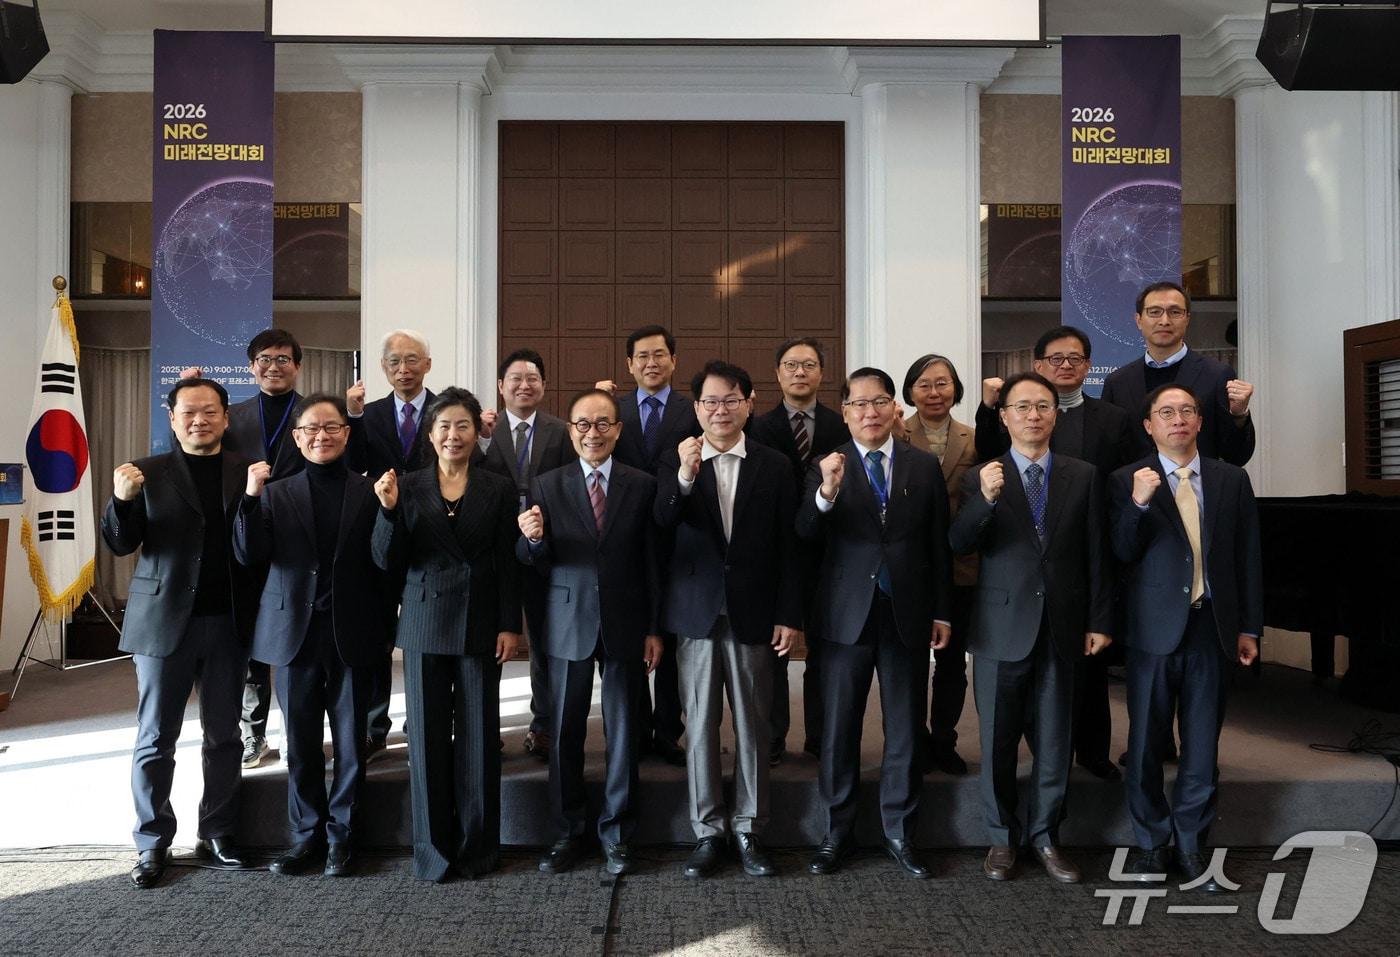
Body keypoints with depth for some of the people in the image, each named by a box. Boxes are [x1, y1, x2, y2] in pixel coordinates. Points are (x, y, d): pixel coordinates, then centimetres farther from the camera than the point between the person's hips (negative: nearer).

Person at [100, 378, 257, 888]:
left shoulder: (248, 472, 3)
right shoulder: (147, 473, 1)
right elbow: (120, 543, -3)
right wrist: (121, 499, -22)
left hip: (228, 622, 1)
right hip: (164, 620, -1)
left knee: (223, 736, 10)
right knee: (156, 738, 7)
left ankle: (218, 833, 22)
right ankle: (153, 842, 18)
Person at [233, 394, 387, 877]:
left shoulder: (369, 492, -1)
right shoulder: (277, 493, 5)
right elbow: (249, 556, -3)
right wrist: (251, 498, -15)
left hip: (350, 633, -1)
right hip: (294, 632, 2)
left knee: (350, 741, 8)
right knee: (300, 742, 11)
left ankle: (341, 835, 22)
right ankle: (307, 834, 25)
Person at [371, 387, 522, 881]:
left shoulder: (498, 489, 3)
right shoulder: (408, 487, 4)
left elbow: (508, 564, 2)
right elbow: (386, 561, 0)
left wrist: (509, 626, -4)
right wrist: (389, 509, -15)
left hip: (480, 626, 0)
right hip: (425, 624, 1)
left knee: (479, 736, 4)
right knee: (428, 736, 5)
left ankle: (478, 846, 17)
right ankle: (433, 847, 16)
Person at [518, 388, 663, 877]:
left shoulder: (642, 485, 0)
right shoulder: (547, 486, 0)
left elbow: (651, 561, 2)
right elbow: (536, 562, -1)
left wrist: (654, 629, 0)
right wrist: (533, 539, -24)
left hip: (625, 625, 0)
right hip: (568, 624, 0)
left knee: (622, 732, 8)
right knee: (565, 733, 8)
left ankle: (616, 835, 22)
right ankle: (568, 833, 24)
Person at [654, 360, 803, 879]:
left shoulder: (774, 466, 3)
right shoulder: (675, 462, 3)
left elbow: (787, 546, 3)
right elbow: (663, 522, -15)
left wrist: (789, 616, -2)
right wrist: (684, 477, -32)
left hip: (753, 615, 0)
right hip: (696, 613, 0)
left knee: (753, 725, 8)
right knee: (701, 725, 7)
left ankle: (748, 831, 21)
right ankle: (708, 832, 19)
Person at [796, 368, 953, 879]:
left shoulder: (925, 466, 4)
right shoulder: (826, 467, -1)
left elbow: (939, 544, 7)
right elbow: (805, 532, -16)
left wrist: (941, 612, 5)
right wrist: (826, 492, -34)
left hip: (908, 614, 2)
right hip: (847, 614, -1)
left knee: (906, 728, 9)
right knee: (839, 727, 7)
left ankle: (899, 831, 24)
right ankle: (838, 831, 22)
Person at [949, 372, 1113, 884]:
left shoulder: (1083, 476, 5)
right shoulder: (981, 478, -1)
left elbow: (1096, 554, 4)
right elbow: (959, 545, -14)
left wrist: (1099, 621, 2)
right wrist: (985, 499, -29)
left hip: (1061, 627, 1)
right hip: (1002, 627, -1)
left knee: (1054, 740, 10)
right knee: (998, 740, 9)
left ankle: (1045, 835, 26)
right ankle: (1002, 836, 24)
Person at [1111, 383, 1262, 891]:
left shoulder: (1232, 479, 7)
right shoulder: (1128, 480, -1)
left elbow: (1248, 558, 9)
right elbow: (1122, 556, -8)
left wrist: (1250, 628, 7)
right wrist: (1138, 505, -24)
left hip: (1211, 627, 2)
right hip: (1155, 627, -2)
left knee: (1202, 744, 9)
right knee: (1147, 742, 7)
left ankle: (1191, 846, 22)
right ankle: (1151, 844, 21)